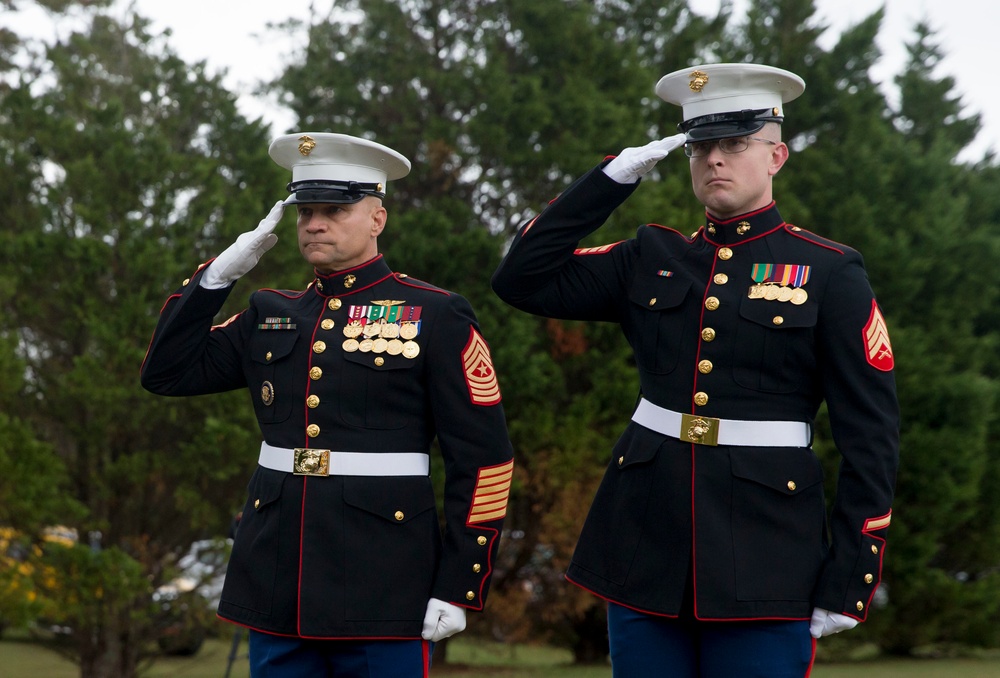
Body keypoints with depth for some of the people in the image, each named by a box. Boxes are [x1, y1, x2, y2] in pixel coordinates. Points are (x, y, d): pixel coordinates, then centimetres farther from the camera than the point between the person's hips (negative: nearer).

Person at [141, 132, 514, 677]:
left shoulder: (435, 318, -2)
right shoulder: (270, 315, 13)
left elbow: (482, 458, -4)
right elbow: (166, 373, 13)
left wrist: (458, 587, -9)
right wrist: (219, 273, 3)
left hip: (382, 592, -4)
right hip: (277, 588, 5)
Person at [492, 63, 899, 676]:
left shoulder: (830, 273, -1)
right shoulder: (651, 259, 10)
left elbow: (871, 438, -3)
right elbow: (523, 279, 4)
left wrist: (848, 585, -7)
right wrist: (614, 177, 0)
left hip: (764, 565, -3)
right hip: (645, 546, 4)